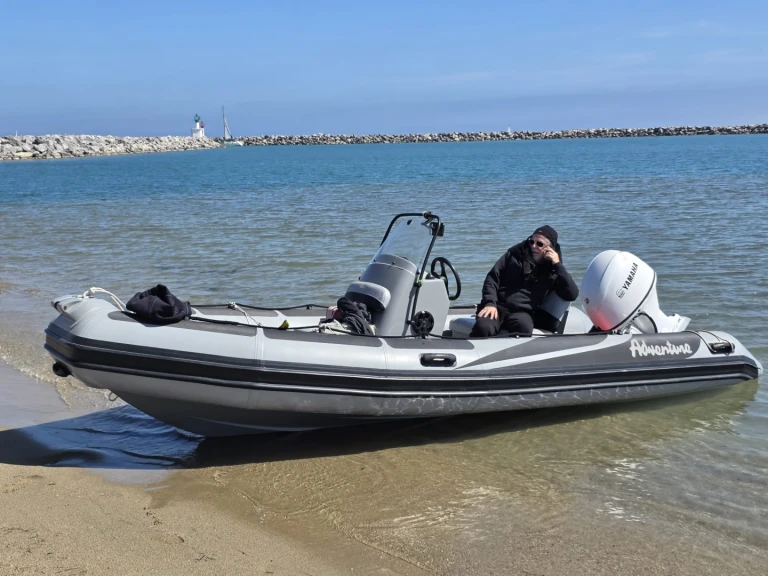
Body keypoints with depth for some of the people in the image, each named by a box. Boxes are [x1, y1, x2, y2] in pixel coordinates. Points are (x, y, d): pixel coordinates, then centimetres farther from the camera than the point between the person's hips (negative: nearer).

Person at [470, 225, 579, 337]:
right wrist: (490, 303, -8)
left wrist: (558, 265, -4)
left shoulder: (553, 271, 13)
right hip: (498, 306, 0)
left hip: (522, 313, 0)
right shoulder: (515, 254, 15)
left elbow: (572, 295, 0)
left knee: (524, 327, -38)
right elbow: (493, 278, 10)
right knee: (483, 327, -34)